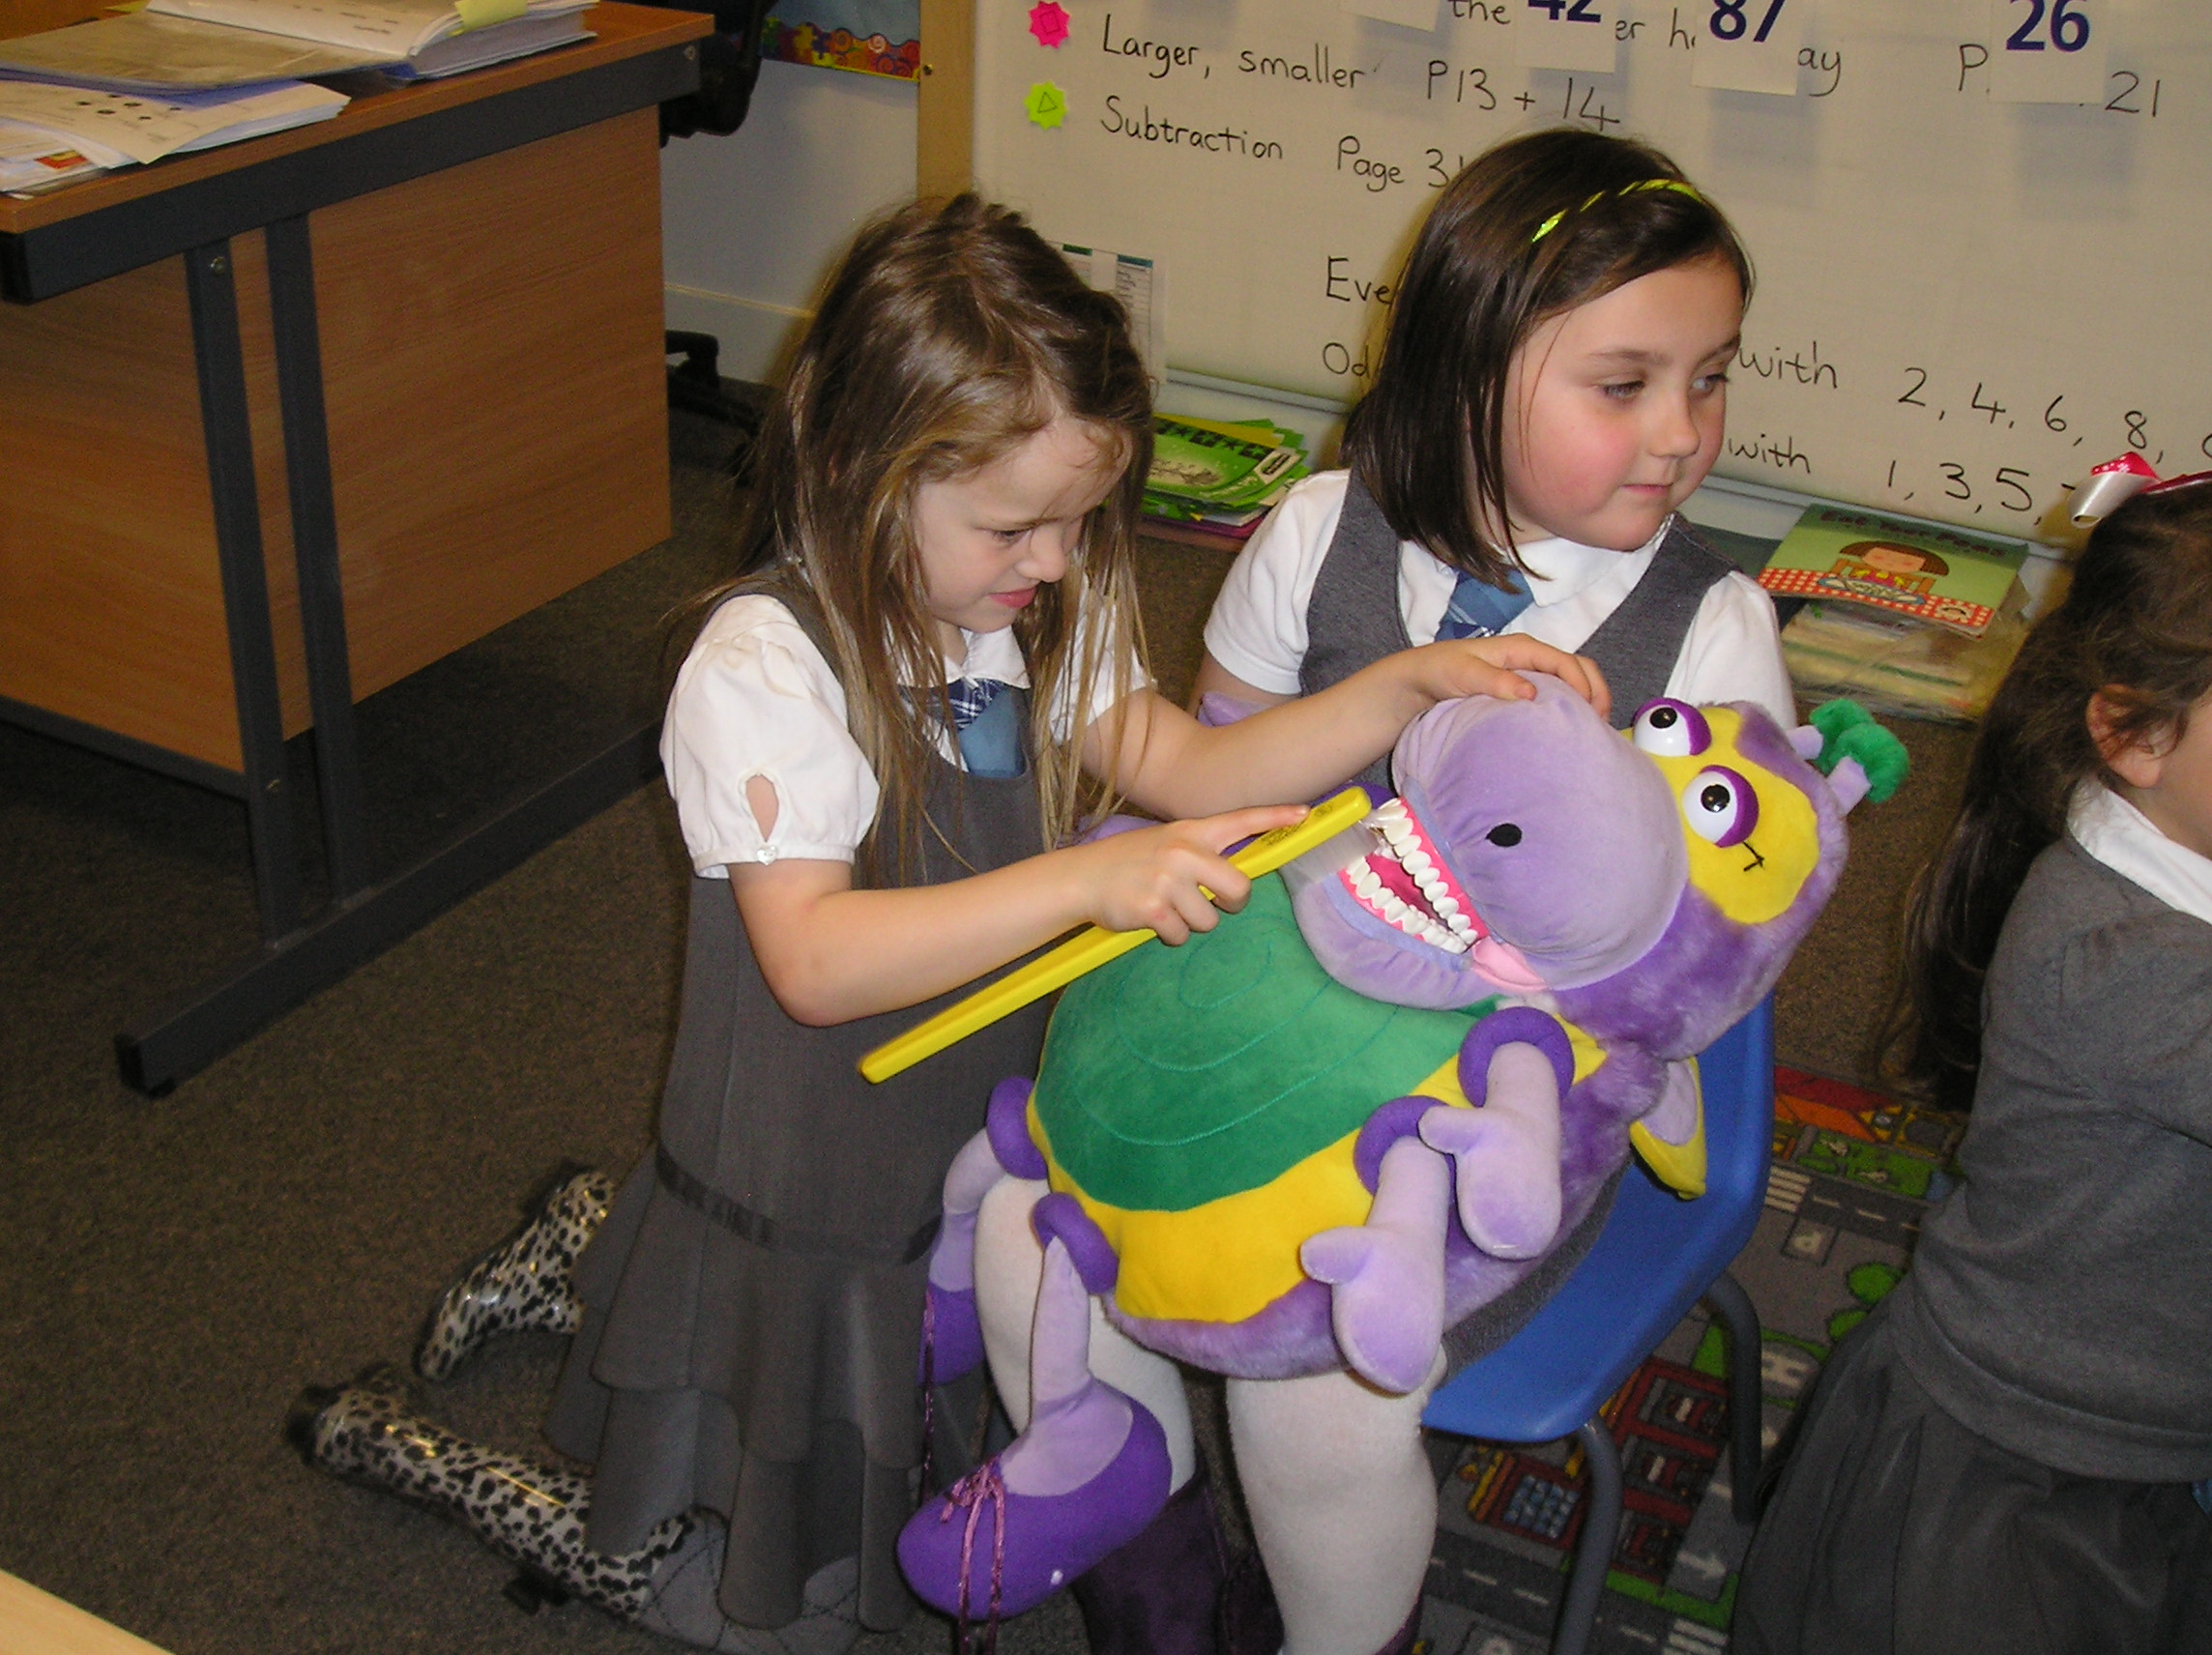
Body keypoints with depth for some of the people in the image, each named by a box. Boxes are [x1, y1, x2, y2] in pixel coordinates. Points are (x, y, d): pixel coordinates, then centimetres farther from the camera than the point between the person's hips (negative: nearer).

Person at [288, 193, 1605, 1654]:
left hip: (957, 1171, 7)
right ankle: (389, 1442, 26)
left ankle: (601, 1252, 37)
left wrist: (1412, 686, -19)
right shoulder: (763, 671, -27)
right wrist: (1087, 880, -45)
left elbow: (1201, 775, -6)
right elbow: (813, 959, -36)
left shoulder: (1023, 624, -2)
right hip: (800, 1220, -7)